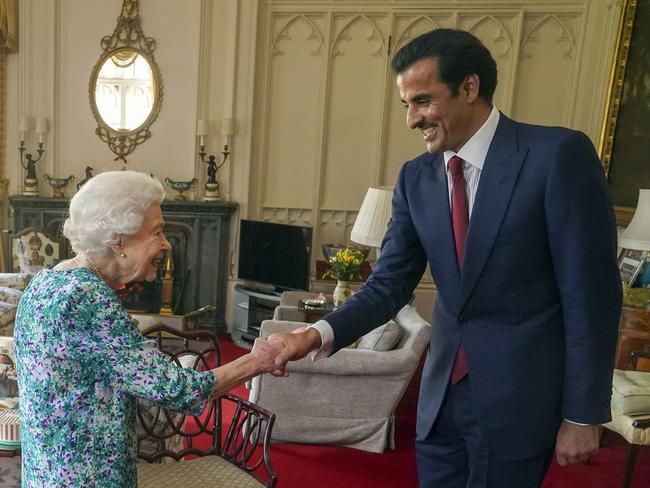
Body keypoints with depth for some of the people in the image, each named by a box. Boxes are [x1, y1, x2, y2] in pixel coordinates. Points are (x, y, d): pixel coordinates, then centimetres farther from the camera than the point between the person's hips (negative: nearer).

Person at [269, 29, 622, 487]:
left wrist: (582, 414, -10)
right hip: (443, 386, 5)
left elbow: (591, 291, -13)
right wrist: (321, 333, -18)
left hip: (519, 390, -4)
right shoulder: (416, 178, 0)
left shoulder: (559, 154, -14)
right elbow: (390, 285, -2)